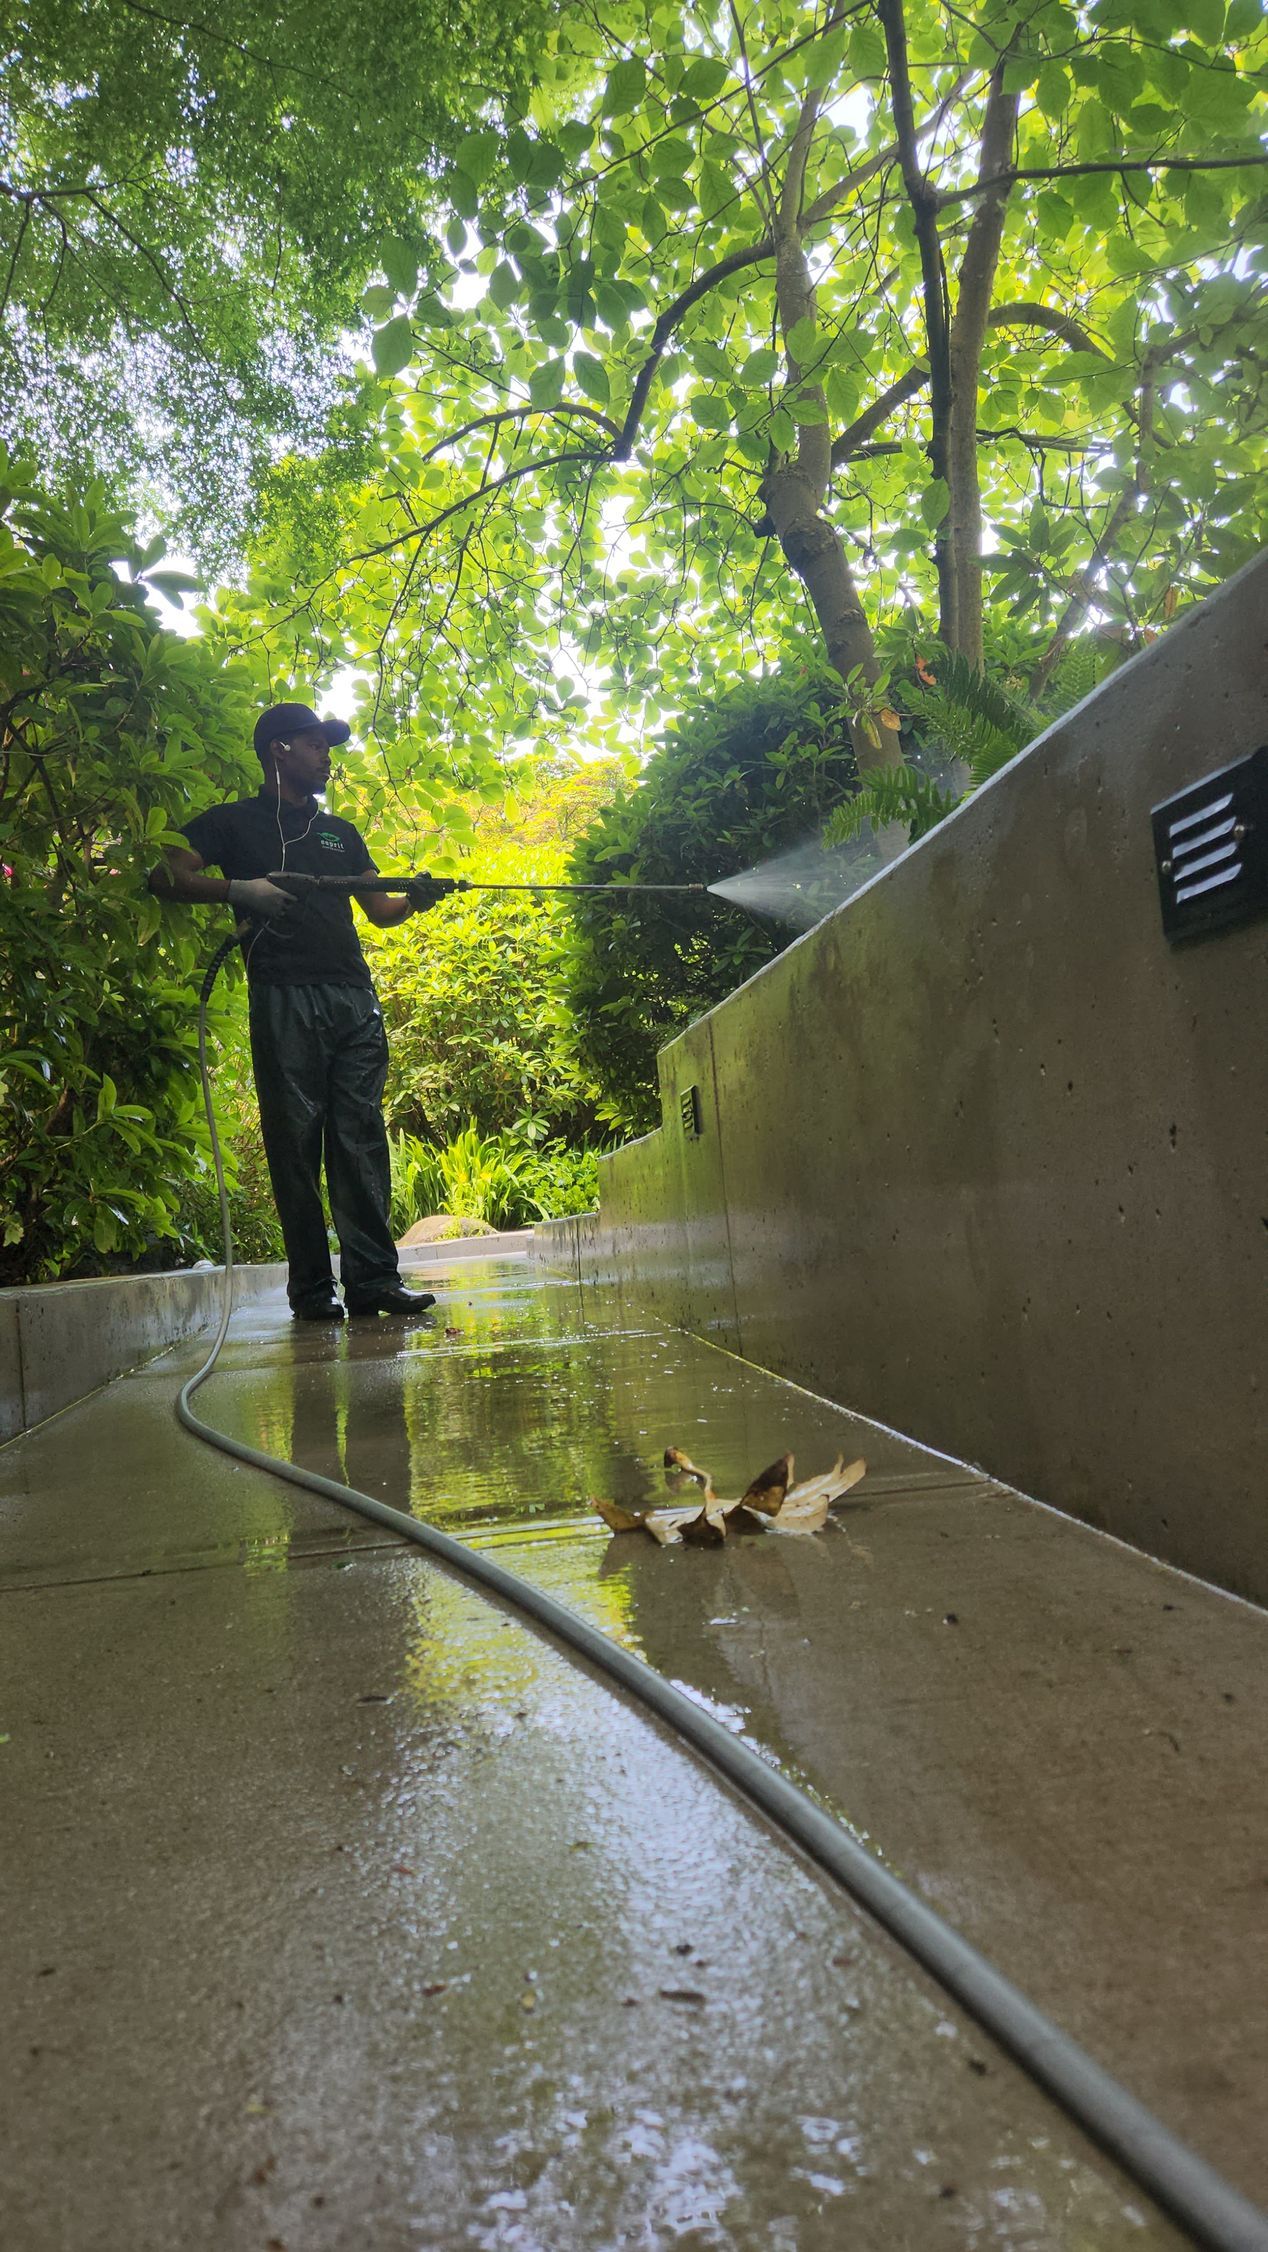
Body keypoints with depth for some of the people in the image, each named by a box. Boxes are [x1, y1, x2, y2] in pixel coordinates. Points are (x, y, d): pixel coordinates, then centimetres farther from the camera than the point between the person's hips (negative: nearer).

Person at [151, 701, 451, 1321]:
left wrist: (415, 899, 1)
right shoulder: (235, 822, 12)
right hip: (283, 997, -4)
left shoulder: (340, 832, 26)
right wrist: (239, 888, -14)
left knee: (362, 1136, -3)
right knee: (295, 1139, -4)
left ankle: (373, 1277, -3)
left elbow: (380, 911, 23)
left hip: (354, 997, 4)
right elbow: (166, 877, 1)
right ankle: (311, 1288, -1)